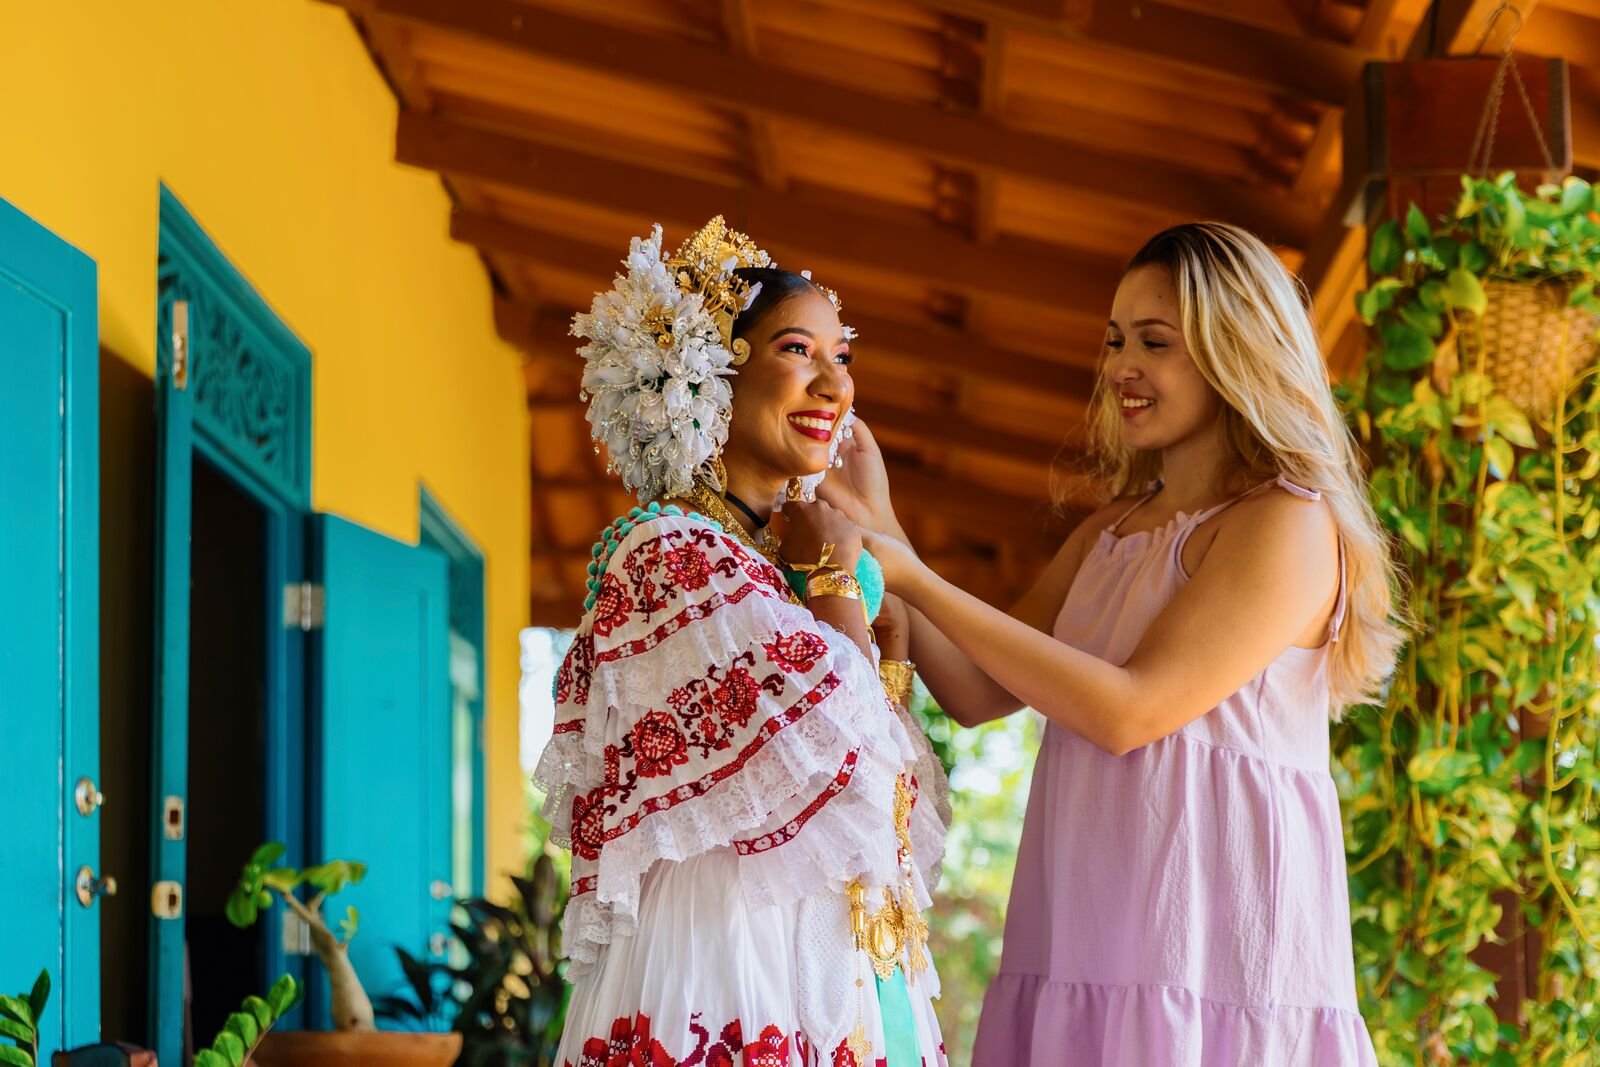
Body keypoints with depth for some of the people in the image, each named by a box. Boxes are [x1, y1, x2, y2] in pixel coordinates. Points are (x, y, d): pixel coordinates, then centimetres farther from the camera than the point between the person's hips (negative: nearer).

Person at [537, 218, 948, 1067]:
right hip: (733, 989, -9)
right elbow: (850, 760, -21)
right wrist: (836, 579, -7)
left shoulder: (771, 551, 13)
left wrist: (893, 631, 6)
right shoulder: (673, 552, -13)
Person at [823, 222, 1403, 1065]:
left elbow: (1128, 711, -16)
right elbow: (978, 693, 12)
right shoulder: (1114, 530, 16)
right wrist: (882, 534, 1)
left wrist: (917, 581, -14)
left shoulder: (1287, 524, -8)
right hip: (1085, 946, 7)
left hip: (1209, 948, -7)